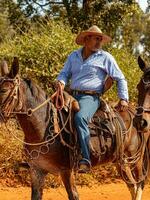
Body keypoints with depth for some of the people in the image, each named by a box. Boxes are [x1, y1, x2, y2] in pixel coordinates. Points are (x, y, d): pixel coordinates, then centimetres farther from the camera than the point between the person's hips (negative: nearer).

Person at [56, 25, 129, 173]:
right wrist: (61, 82, -7)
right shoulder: (74, 56, 17)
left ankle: (85, 160, -40)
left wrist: (124, 99, 0)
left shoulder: (105, 57, 6)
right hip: (72, 96, 6)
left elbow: (120, 79, 9)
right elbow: (64, 73, 17)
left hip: (90, 97, -6)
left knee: (80, 117, -35)